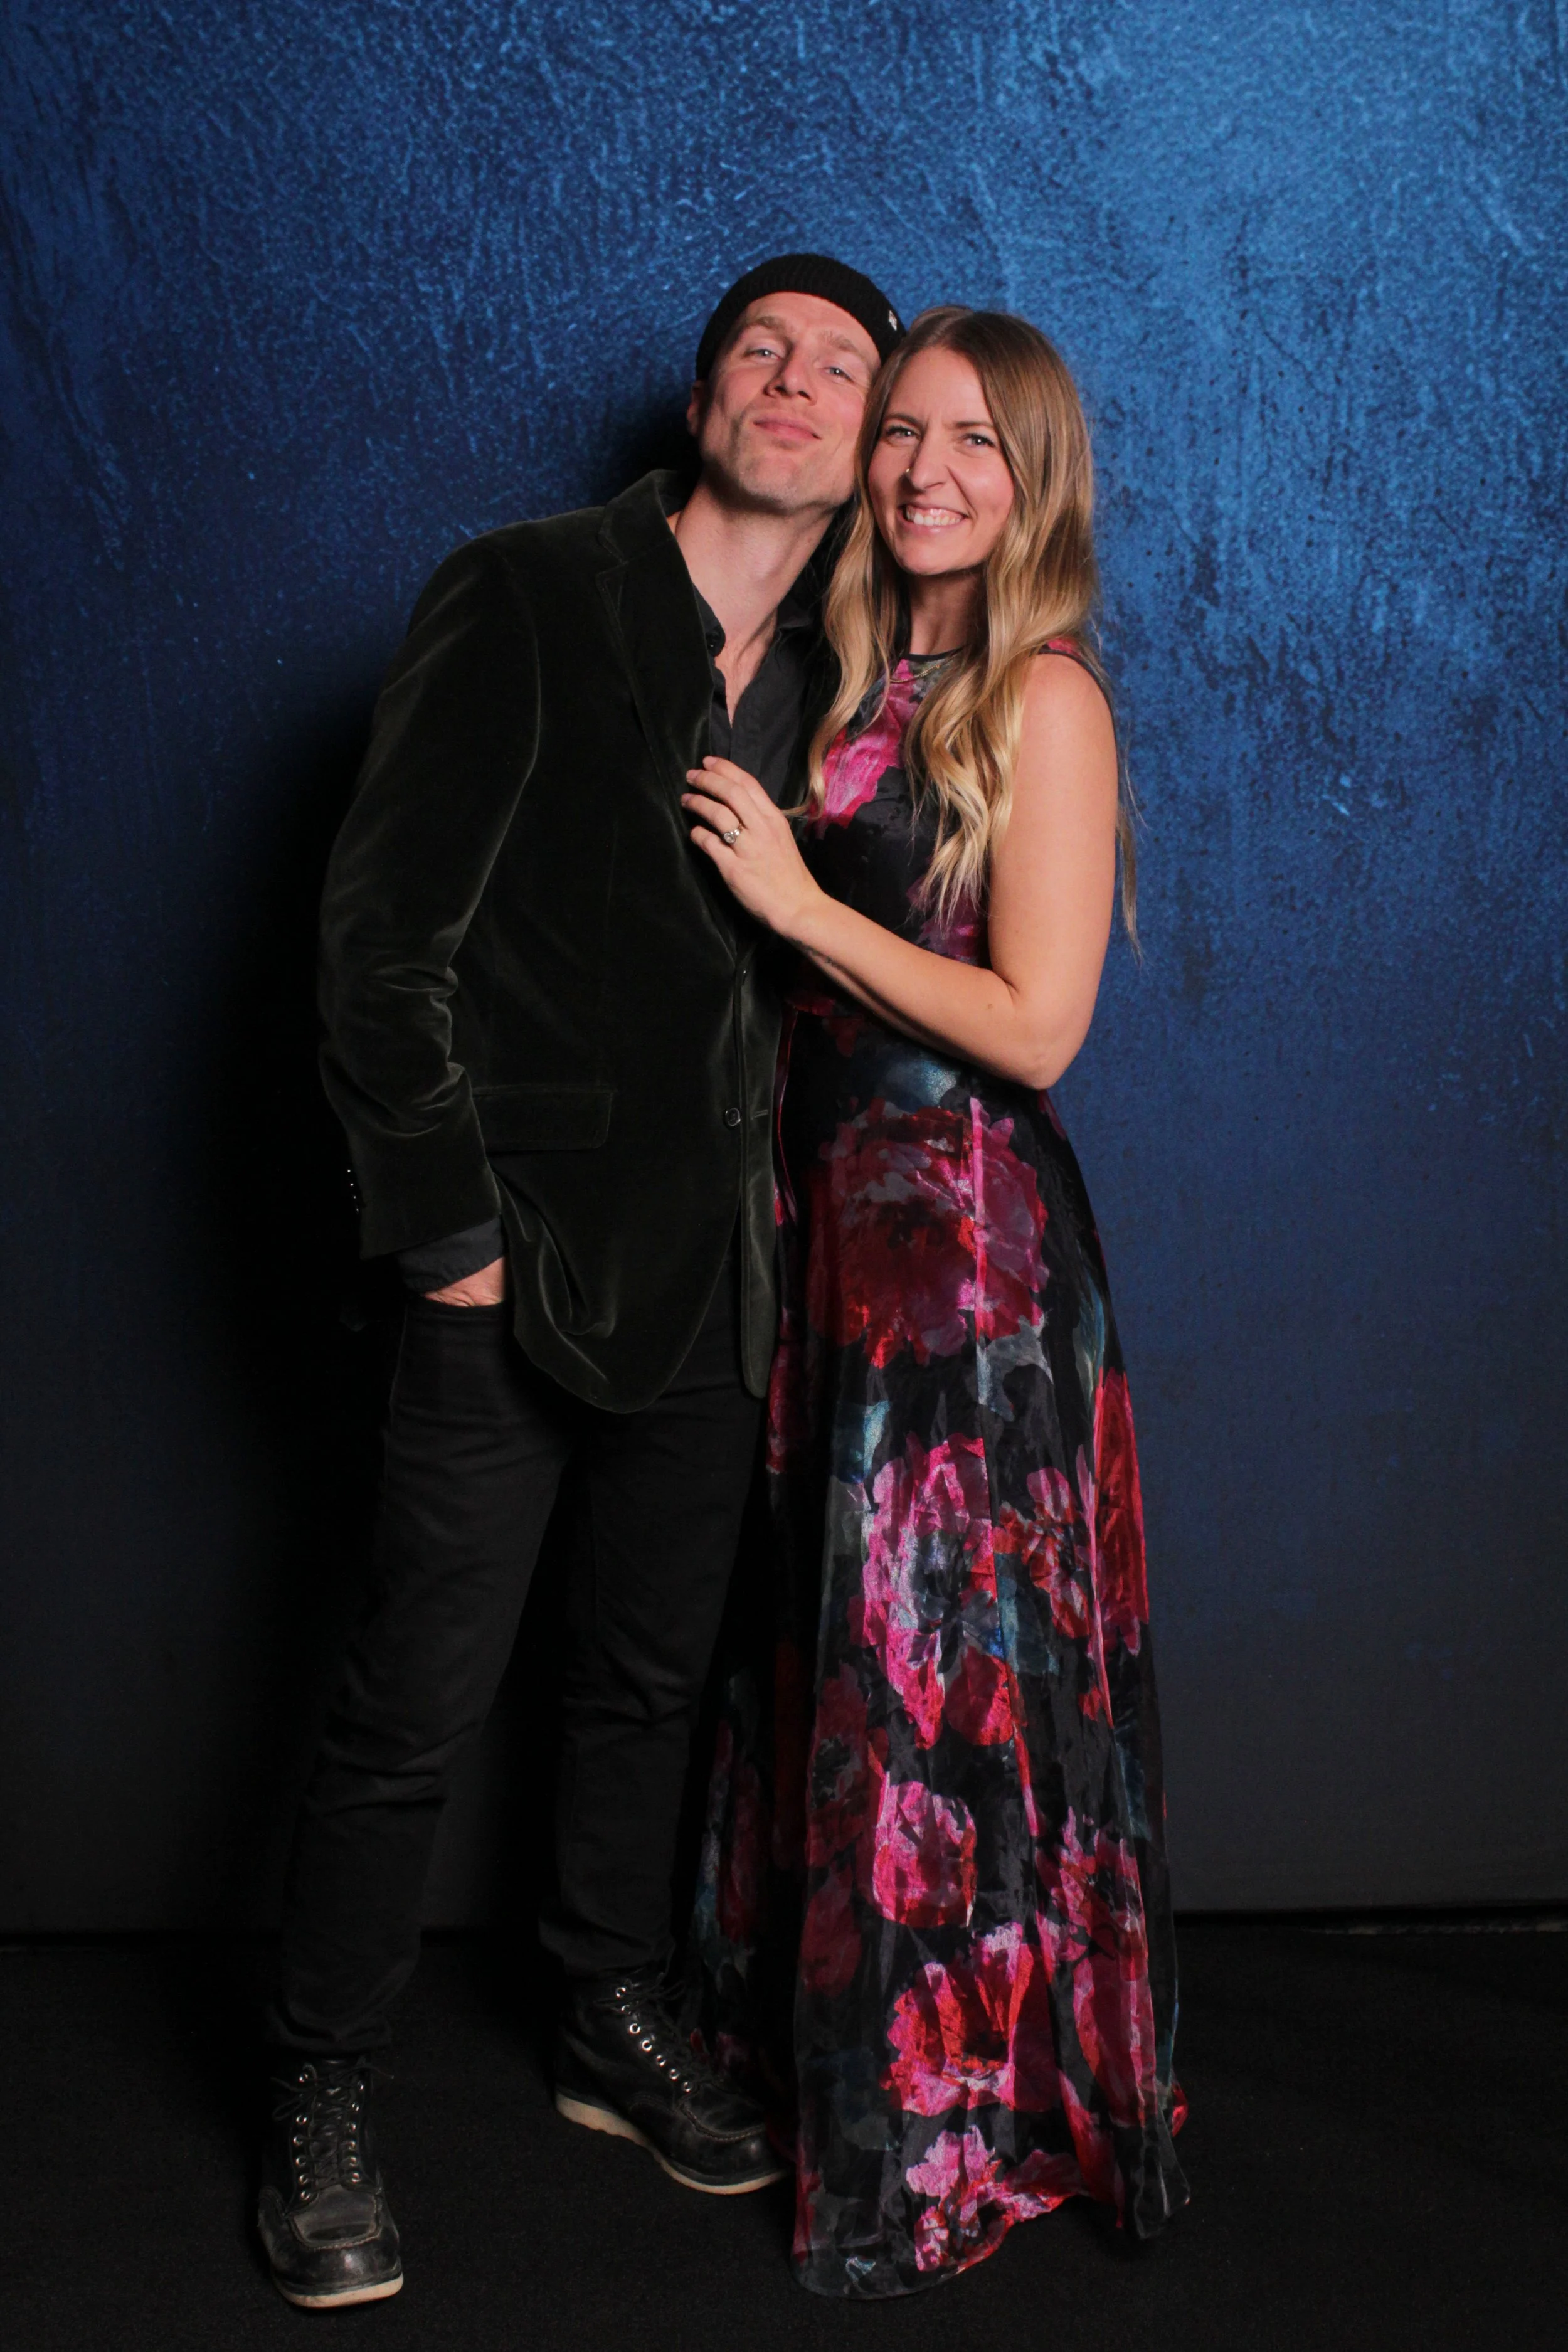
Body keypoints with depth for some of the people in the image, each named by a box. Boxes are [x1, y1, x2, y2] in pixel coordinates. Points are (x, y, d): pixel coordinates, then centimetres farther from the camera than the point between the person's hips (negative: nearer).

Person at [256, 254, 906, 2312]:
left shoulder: (825, 675, 10)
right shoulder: (527, 601, -7)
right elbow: (381, 938, -10)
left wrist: (773, 1174, 7)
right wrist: (446, 1229, -12)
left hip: (710, 1270, 6)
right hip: (521, 1257, -6)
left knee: (653, 1674, 17)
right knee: (419, 1707, 0)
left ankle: (616, 2031, 35)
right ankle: (322, 2105, 18)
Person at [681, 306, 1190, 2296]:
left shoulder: (1043, 698, -10)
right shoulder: (858, 673, 11)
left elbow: (1034, 1022, -16)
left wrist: (798, 900, -14)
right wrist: (730, 790, 3)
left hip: (967, 1235, -7)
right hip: (833, 1206, 7)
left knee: (940, 1672, 2)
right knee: (835, 1641, 15)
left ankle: (949, 2135, 19)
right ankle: (815, 2044, 33)